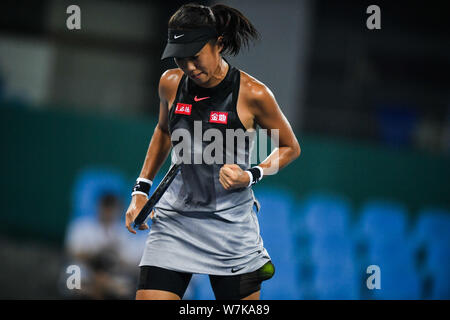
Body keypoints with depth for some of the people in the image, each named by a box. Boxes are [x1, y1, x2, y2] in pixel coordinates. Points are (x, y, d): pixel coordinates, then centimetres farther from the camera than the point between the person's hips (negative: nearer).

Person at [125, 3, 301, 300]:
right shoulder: (171, 83, 0)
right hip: (173, 221, 3)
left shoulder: (253, 94, -11)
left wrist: (251, 176, -14)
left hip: (231, 224, -3)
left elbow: (290, 148, 3)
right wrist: (141, 190, 16)